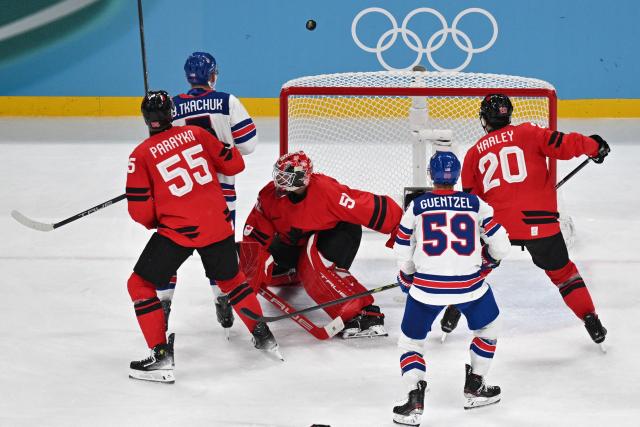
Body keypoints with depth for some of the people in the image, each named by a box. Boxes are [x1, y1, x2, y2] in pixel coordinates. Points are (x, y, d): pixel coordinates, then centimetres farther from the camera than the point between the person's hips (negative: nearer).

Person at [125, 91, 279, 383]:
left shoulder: (141, 155, -5)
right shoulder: (196, 134, 4)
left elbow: (140, 209, -5)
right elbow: (234, 165, 13)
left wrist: (154, 223, 16)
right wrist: (224, 149, 35)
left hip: (178, 230, -4)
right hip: (218, 224, 4)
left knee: (140, 284, 9)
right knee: (231, 278, 29)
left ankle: (162, 356, 0)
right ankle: (263, 337, 33)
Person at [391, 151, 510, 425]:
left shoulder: (416, 206, 3)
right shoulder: (476, 205, 4)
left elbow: (403, 255, 8)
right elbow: (501, 247, 5)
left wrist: (406, 280, 27)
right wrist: (486, 263, 26)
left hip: (426, 287, 0)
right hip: (469, 285, 0)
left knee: (410, 340, 16)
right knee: (488, 328, 29)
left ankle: (414, 401, -2)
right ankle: (475, 388, 31)